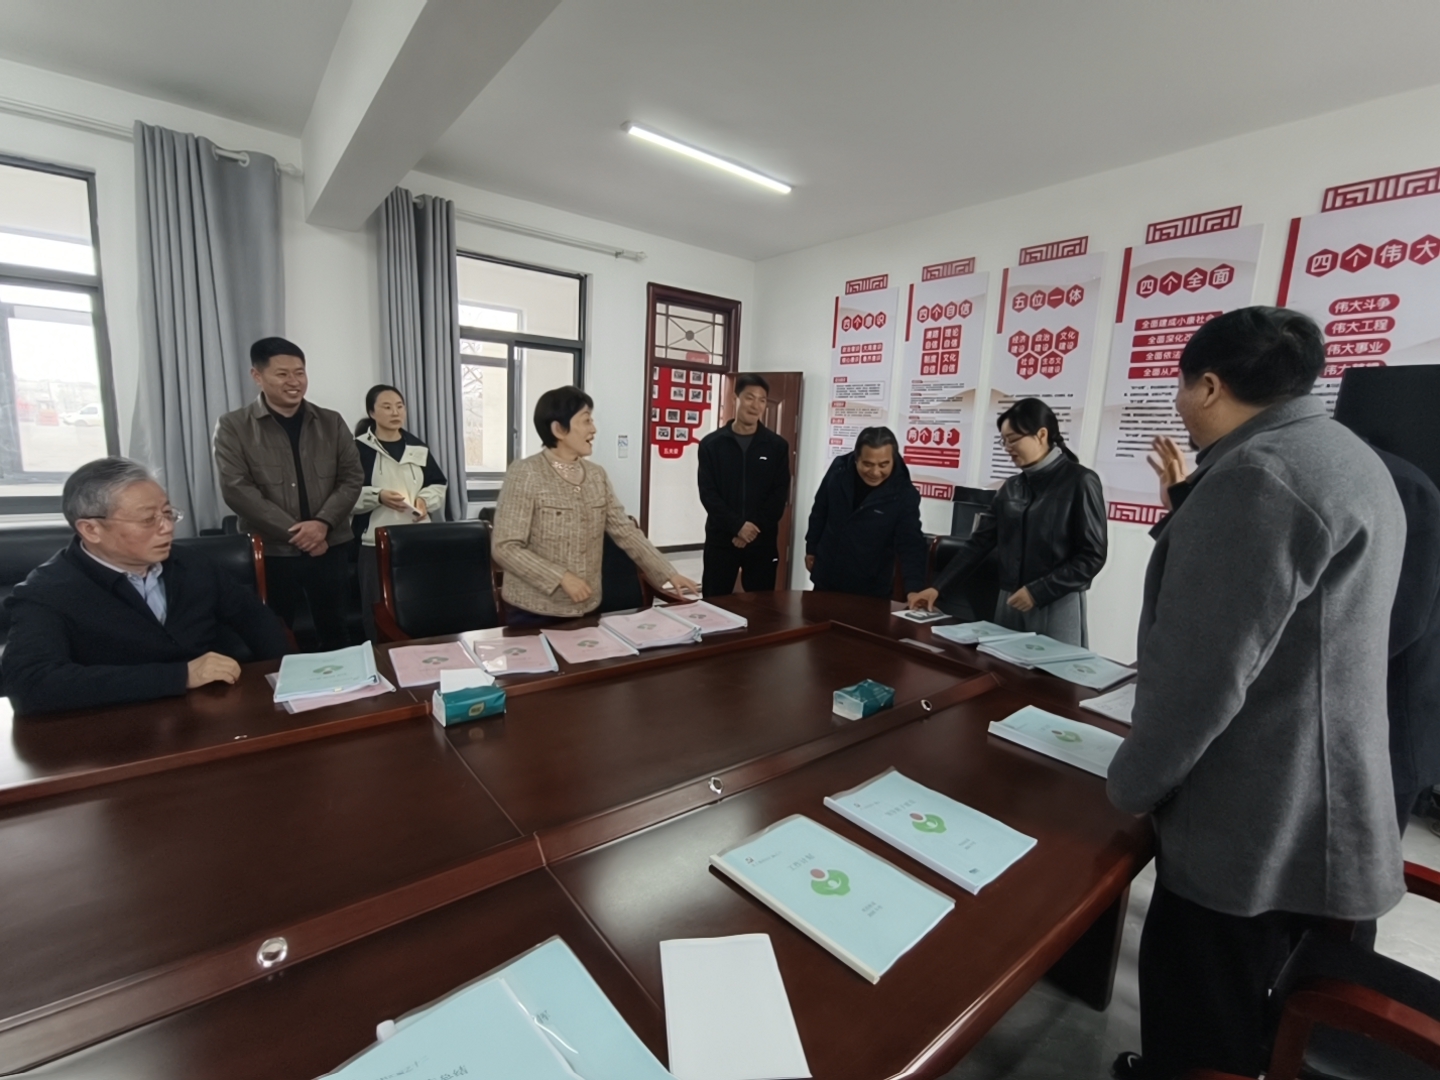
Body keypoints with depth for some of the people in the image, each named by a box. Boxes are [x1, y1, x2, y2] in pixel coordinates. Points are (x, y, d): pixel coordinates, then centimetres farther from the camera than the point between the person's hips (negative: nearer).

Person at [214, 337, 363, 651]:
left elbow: (352, 477, 2)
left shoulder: (332, 423, 8)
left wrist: (323, 523, -14)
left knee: (336, 634, 12)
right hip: (270, 552, -2)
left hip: (329, 548, 2)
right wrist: (293, 532, -15)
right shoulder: (233, 427, 0)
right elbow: (237, 489, -8)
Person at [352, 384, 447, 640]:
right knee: (378, 609, 1)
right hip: (376, 542, -3)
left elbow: (439, 486, 14)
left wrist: (425, 499, -5)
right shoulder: (359, 448, 0)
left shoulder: (418, 448, 11)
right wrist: (378, 496, -21)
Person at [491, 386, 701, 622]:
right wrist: (561, 578, -23)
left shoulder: (597, 475, 4)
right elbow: (505, 547, -17)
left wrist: (668, 575, -1)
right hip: (535, 611, -5)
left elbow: (625, 531, 4)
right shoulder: (524, 475, -14)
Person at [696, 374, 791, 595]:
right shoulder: (711, 444, 1)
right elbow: (708, 494, -5)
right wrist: (737, 526, -16)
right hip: (721, 539, -1)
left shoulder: (777, 446, 4)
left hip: (763, 540, 1)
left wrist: (755, 529, -12)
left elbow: (780, 495, 0)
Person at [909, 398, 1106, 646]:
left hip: (1057, 605, -5)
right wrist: (937, 586, 1)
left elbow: (1092, 556, -9)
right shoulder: (1011, 487, 8)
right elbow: (980, 541, 7)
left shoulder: (1080, 481, -7)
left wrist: (1038, 592, -16)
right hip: (1009, 602, 5)